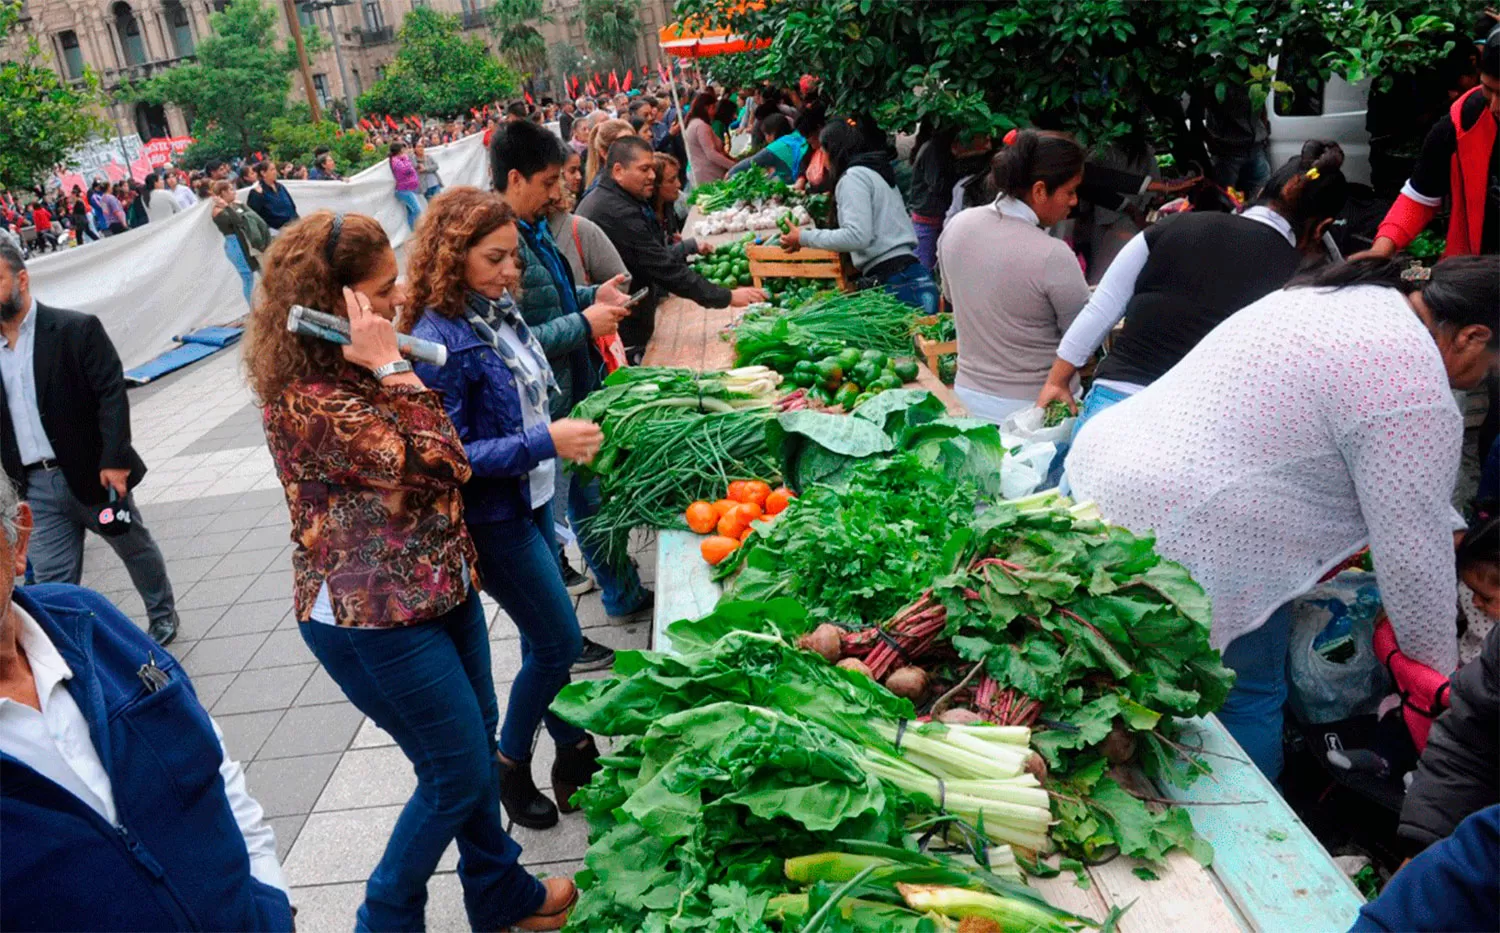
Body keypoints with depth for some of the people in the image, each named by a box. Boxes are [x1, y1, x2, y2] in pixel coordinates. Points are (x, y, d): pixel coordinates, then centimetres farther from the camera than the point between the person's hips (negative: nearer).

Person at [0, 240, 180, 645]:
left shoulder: (76, 329, -10)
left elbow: (112, 394, -14)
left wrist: (114, 460, -20)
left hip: (91, 473, -3)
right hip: (35, 486, 3)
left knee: (135, 547, 17)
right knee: (51, 580, 5)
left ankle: (163, 616, 39)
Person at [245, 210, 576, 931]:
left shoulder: (355, 365, 4)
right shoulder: (305, 401, -25)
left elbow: (451, 461, 11)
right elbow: (437, 462, -27)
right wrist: (392, 367, -24)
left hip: (438, 584, 9)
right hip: (373, 620, -9)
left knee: (478, 739, 20)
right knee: (459, 774, 4)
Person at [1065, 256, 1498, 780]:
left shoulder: (1336, 294, 15)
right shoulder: (1415, 390, -14)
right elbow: (1412, 554, -9)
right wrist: (1441, 668, 7)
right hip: (1186, 539, -10)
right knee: (1251, 703, 10)